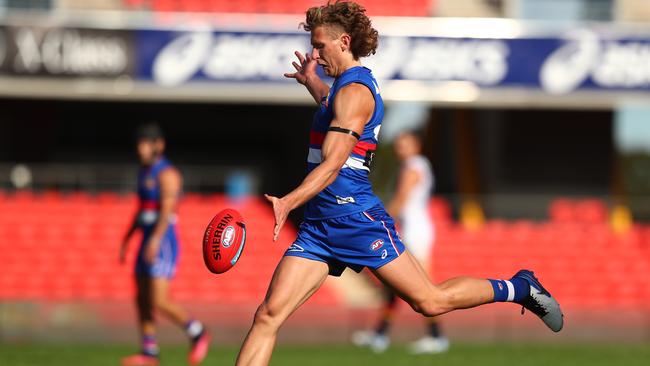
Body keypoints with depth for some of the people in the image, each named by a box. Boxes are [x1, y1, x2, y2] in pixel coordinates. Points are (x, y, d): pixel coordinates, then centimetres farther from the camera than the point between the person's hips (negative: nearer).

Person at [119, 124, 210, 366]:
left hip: (164, 245, -9)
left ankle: (197, 334, 4)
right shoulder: (145, 173, 16)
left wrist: (155, 240, -36)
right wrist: (127, 239, 23)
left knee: (159, 302, -14)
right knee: (142, 301, 5)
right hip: (148, 244, 9)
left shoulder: (167, 174, -13)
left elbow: (167, 210, -24)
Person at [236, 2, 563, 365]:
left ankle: (519, 288, 21)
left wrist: (288, 203, -35)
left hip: (356, 219, -9)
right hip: (319, 225, 9)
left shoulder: (354, 91, -13)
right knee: (268, 315, -5)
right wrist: (311, 82, 47)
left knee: (430, 301, -2)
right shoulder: (348, 84, 16)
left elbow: (332, 165, -24)